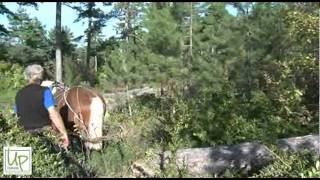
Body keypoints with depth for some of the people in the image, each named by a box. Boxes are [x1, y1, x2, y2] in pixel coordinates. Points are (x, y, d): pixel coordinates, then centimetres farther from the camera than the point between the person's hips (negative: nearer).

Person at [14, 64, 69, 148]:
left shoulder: (19, 94, 7)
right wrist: (64, 133, -16)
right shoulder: (44, 91, -10)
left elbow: (17, 115, 13)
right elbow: (53, 114, -18)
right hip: (44, 132, -5)